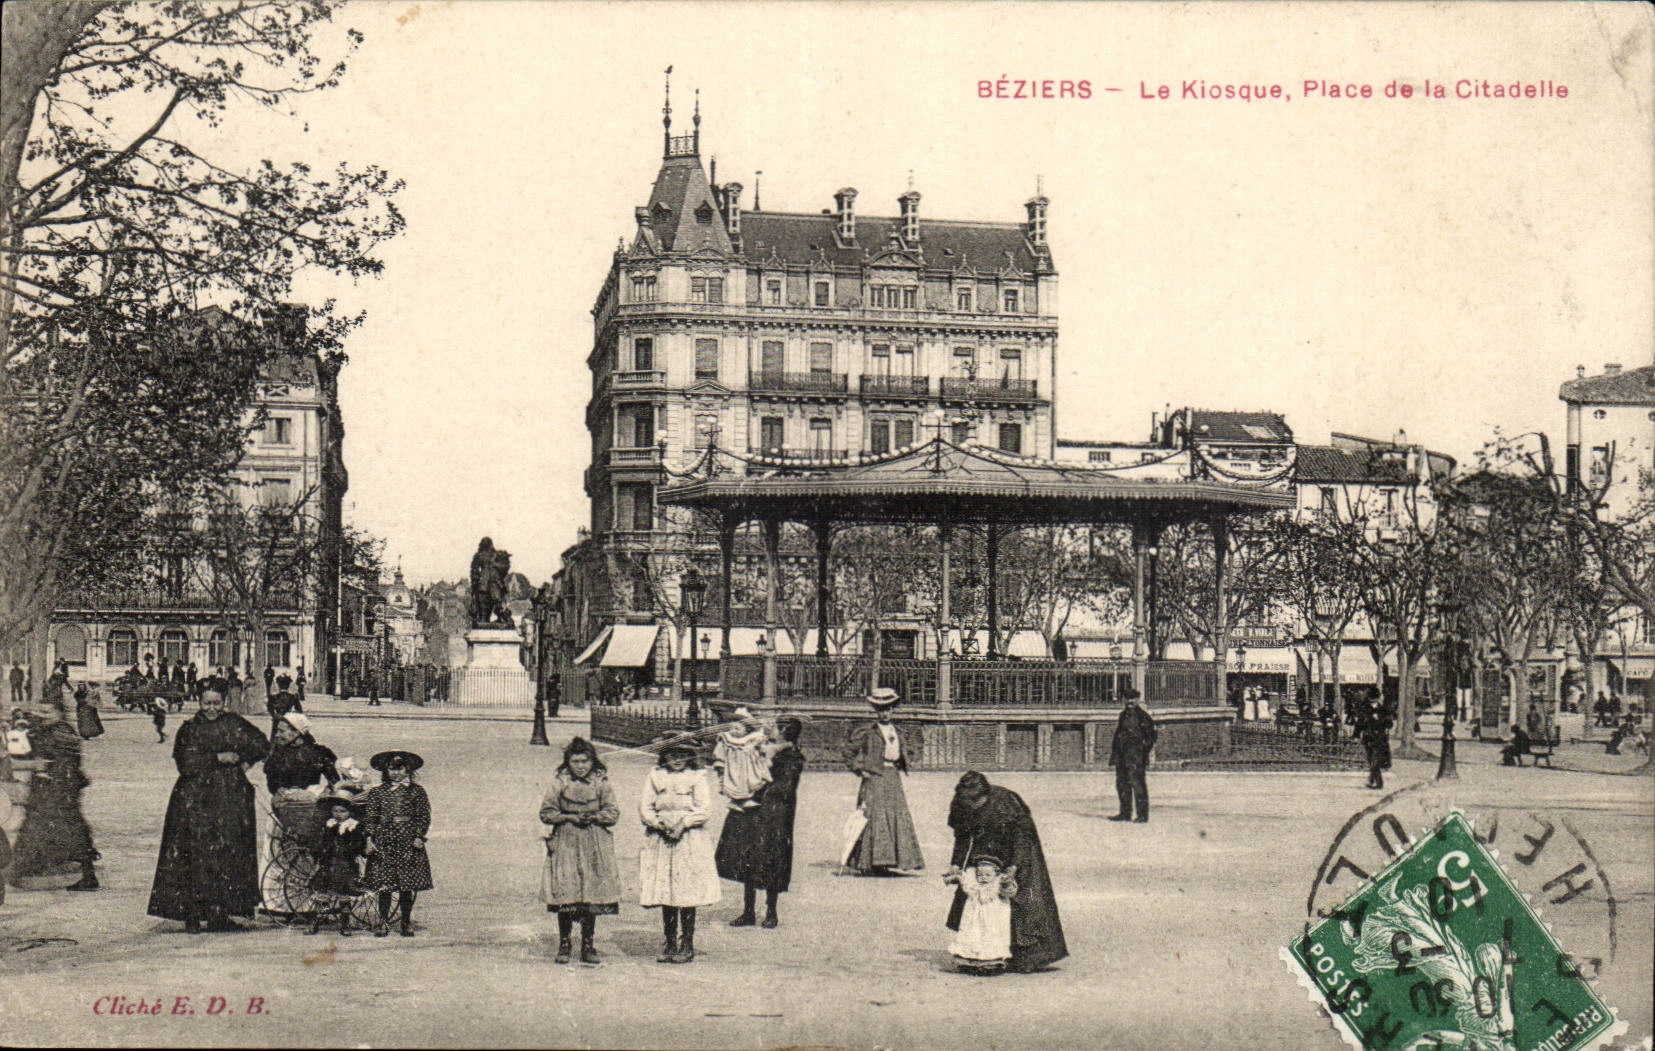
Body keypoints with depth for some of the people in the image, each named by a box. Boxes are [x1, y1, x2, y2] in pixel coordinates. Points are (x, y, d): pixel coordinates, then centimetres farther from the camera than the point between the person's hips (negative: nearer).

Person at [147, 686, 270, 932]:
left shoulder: (234, 724, 10)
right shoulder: (189, 729, 5)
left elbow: (262, 746, 12)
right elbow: (185, 762, -7)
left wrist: (244, 762, -1)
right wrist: (218, 758, -11)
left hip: (230, 798, 2)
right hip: (196, 799, -2)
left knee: (228, 855, -1)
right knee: (196, 854, -8)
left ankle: (219, 915, 4)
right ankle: (192, 914, -6)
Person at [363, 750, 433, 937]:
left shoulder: (416, 791, 8)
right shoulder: (377, 792, 8)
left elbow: (424, 817, 6)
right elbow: (369, 818, 7)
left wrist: (419, 837, -6)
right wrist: (370, 838, -4)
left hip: (408, 840, 0)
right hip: (384, 841, 0)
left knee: (408, 885, 0)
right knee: (383, 885, -3)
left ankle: (407, 923, 10)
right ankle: (383, 923, 4)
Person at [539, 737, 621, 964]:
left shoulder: (601, 783, 4)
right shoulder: (560, 783, 2)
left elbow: (613, 813, 3)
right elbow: (546, 812, 2)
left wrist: (593, 817, -13)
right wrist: (570, 817, -10)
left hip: (595, 843, 1)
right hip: (565, 842, -1)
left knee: (592, 897, 1)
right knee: (565, 894, -4)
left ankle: (588, 945, 12)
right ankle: (564, 944, 9)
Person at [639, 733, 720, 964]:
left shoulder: (697, 778, 5)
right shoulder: (654, 777, 11)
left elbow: (704, 811, -3)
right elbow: (645, 809, 6)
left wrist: (683, 822, -16)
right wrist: (661, 823, -11)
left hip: (690, 840, -2)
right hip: (660, 840, 2)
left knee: (687, 895, -4)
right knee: (665, 894, 2)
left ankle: (686, 946, 4)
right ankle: (668, 945, 11)